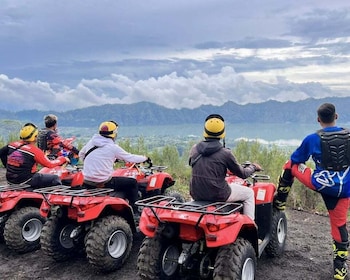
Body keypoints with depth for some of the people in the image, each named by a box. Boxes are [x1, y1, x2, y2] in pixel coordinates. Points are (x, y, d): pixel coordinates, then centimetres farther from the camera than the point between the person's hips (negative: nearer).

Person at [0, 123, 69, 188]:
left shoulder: (12, 145, 1)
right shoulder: (34, 150, -18)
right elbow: (49, 164, -11)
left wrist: (8, 166, 28)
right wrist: (63, 159, 4)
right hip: (25, 181, -8)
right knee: (55, 178, 1)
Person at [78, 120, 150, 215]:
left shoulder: (91, 142, 4)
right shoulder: (113, 147, -11)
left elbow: (81, 155, 18)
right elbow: (130, 157, -1)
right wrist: (145, 158, 15)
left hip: (86, 181, 7)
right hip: (103, 183, -7)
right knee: (133, 182, 7)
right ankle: (134, 211, 10)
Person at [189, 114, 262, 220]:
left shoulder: (195, 149, -3)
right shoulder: (225, 153, -15)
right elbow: (242, 174, -4)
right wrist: (253, 167, 19)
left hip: (196, 194, 5)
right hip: (217, 195, -5)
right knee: (249, 193, 16)